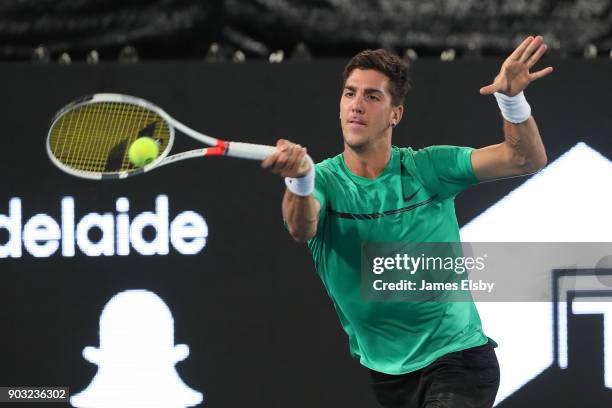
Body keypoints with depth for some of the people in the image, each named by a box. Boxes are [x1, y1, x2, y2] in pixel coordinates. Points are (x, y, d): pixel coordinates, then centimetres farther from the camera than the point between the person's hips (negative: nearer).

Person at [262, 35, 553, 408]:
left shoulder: (427, 169, -4)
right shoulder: (324, 180, -5)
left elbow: (528, 159, -7)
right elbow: (302, 230, -28)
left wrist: (512, 98, -27)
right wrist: (301, 180, -51)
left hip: (457, 357, -2)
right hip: (379, 373, 2)